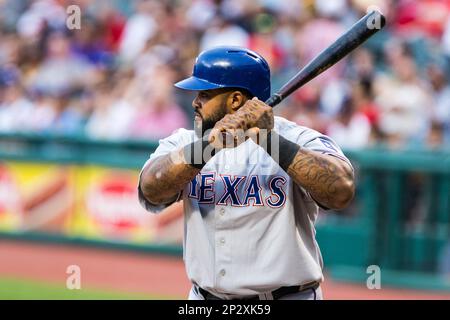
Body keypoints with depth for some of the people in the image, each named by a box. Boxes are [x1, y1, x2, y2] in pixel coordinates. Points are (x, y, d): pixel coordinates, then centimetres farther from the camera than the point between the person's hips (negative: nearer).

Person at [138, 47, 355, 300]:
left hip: (288, 297, -4)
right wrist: (210, 145, -29)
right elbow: (152, 189, -14)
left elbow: (342, 191, -25)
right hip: (205, 299, 4)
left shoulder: (298, 140, -8)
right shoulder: (185, 142, 5)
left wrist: (268, 139, -27)